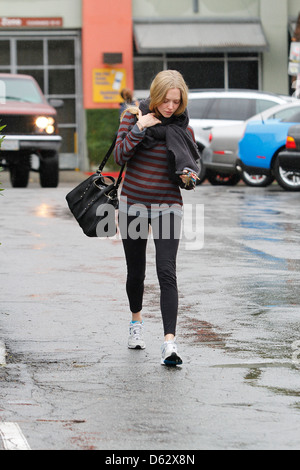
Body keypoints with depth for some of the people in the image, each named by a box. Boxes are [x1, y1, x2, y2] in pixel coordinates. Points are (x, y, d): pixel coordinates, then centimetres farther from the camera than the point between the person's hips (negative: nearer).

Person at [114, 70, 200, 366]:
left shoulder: (183, 128, -1)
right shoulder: (134, 116, -3)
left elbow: (190, 168, 8)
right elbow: (120, 156, -12)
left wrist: (189, 178, -14)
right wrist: (139, 128, -21)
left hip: (167, 207, -1)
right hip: (133, 205, 1)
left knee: (167, 272, -15)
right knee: (135, 272, 13)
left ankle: (169, 342, -22)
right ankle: (136, 320, 42)